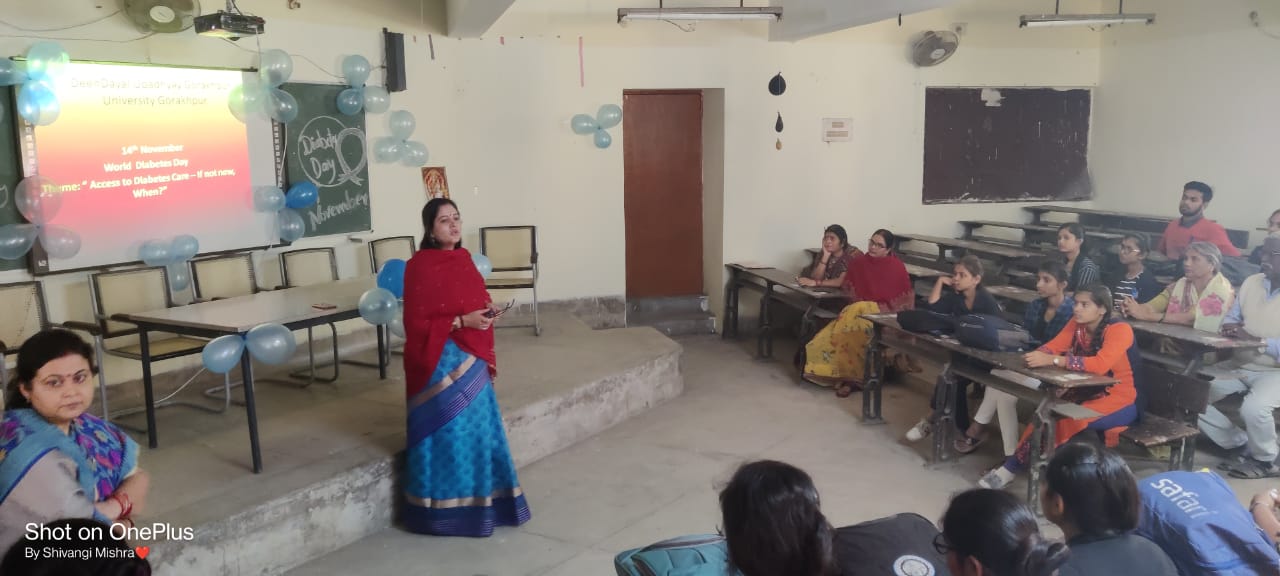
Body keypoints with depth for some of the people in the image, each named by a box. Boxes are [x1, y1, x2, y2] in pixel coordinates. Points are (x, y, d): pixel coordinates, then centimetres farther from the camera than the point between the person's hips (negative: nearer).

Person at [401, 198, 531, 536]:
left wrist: (488, 313, -1)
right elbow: (416, 325, -16)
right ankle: (445, 510, 9)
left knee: (477, 428, 13)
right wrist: (462, 321, -22)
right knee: (448, 432, -3)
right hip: (441, 363, -8)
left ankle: (477, 503, 26)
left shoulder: (464, 260, 9)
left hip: (471, 359, 8)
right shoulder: (419, 267, -13)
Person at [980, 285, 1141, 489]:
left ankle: (1012, 468, -17)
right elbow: (1053, 346, -7)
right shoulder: (1077, 323, 0)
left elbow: (1101, 364, -35)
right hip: (1089, 392, 6)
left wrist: (1052, 360, -42)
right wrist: (1037, 356, -32)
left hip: (1121, 400, -6)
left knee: (1066, 419, -28)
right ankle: (1011, 467, -17)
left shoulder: (1119, 330, -20)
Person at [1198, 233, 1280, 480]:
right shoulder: (1251, 283, 8)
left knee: (1253, 408, -34)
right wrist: (1231, 327, -13)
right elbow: (1230, 319, 9)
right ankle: (1241, 444, 9)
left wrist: (1257, 341, -27)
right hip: (1240, 366, 6)